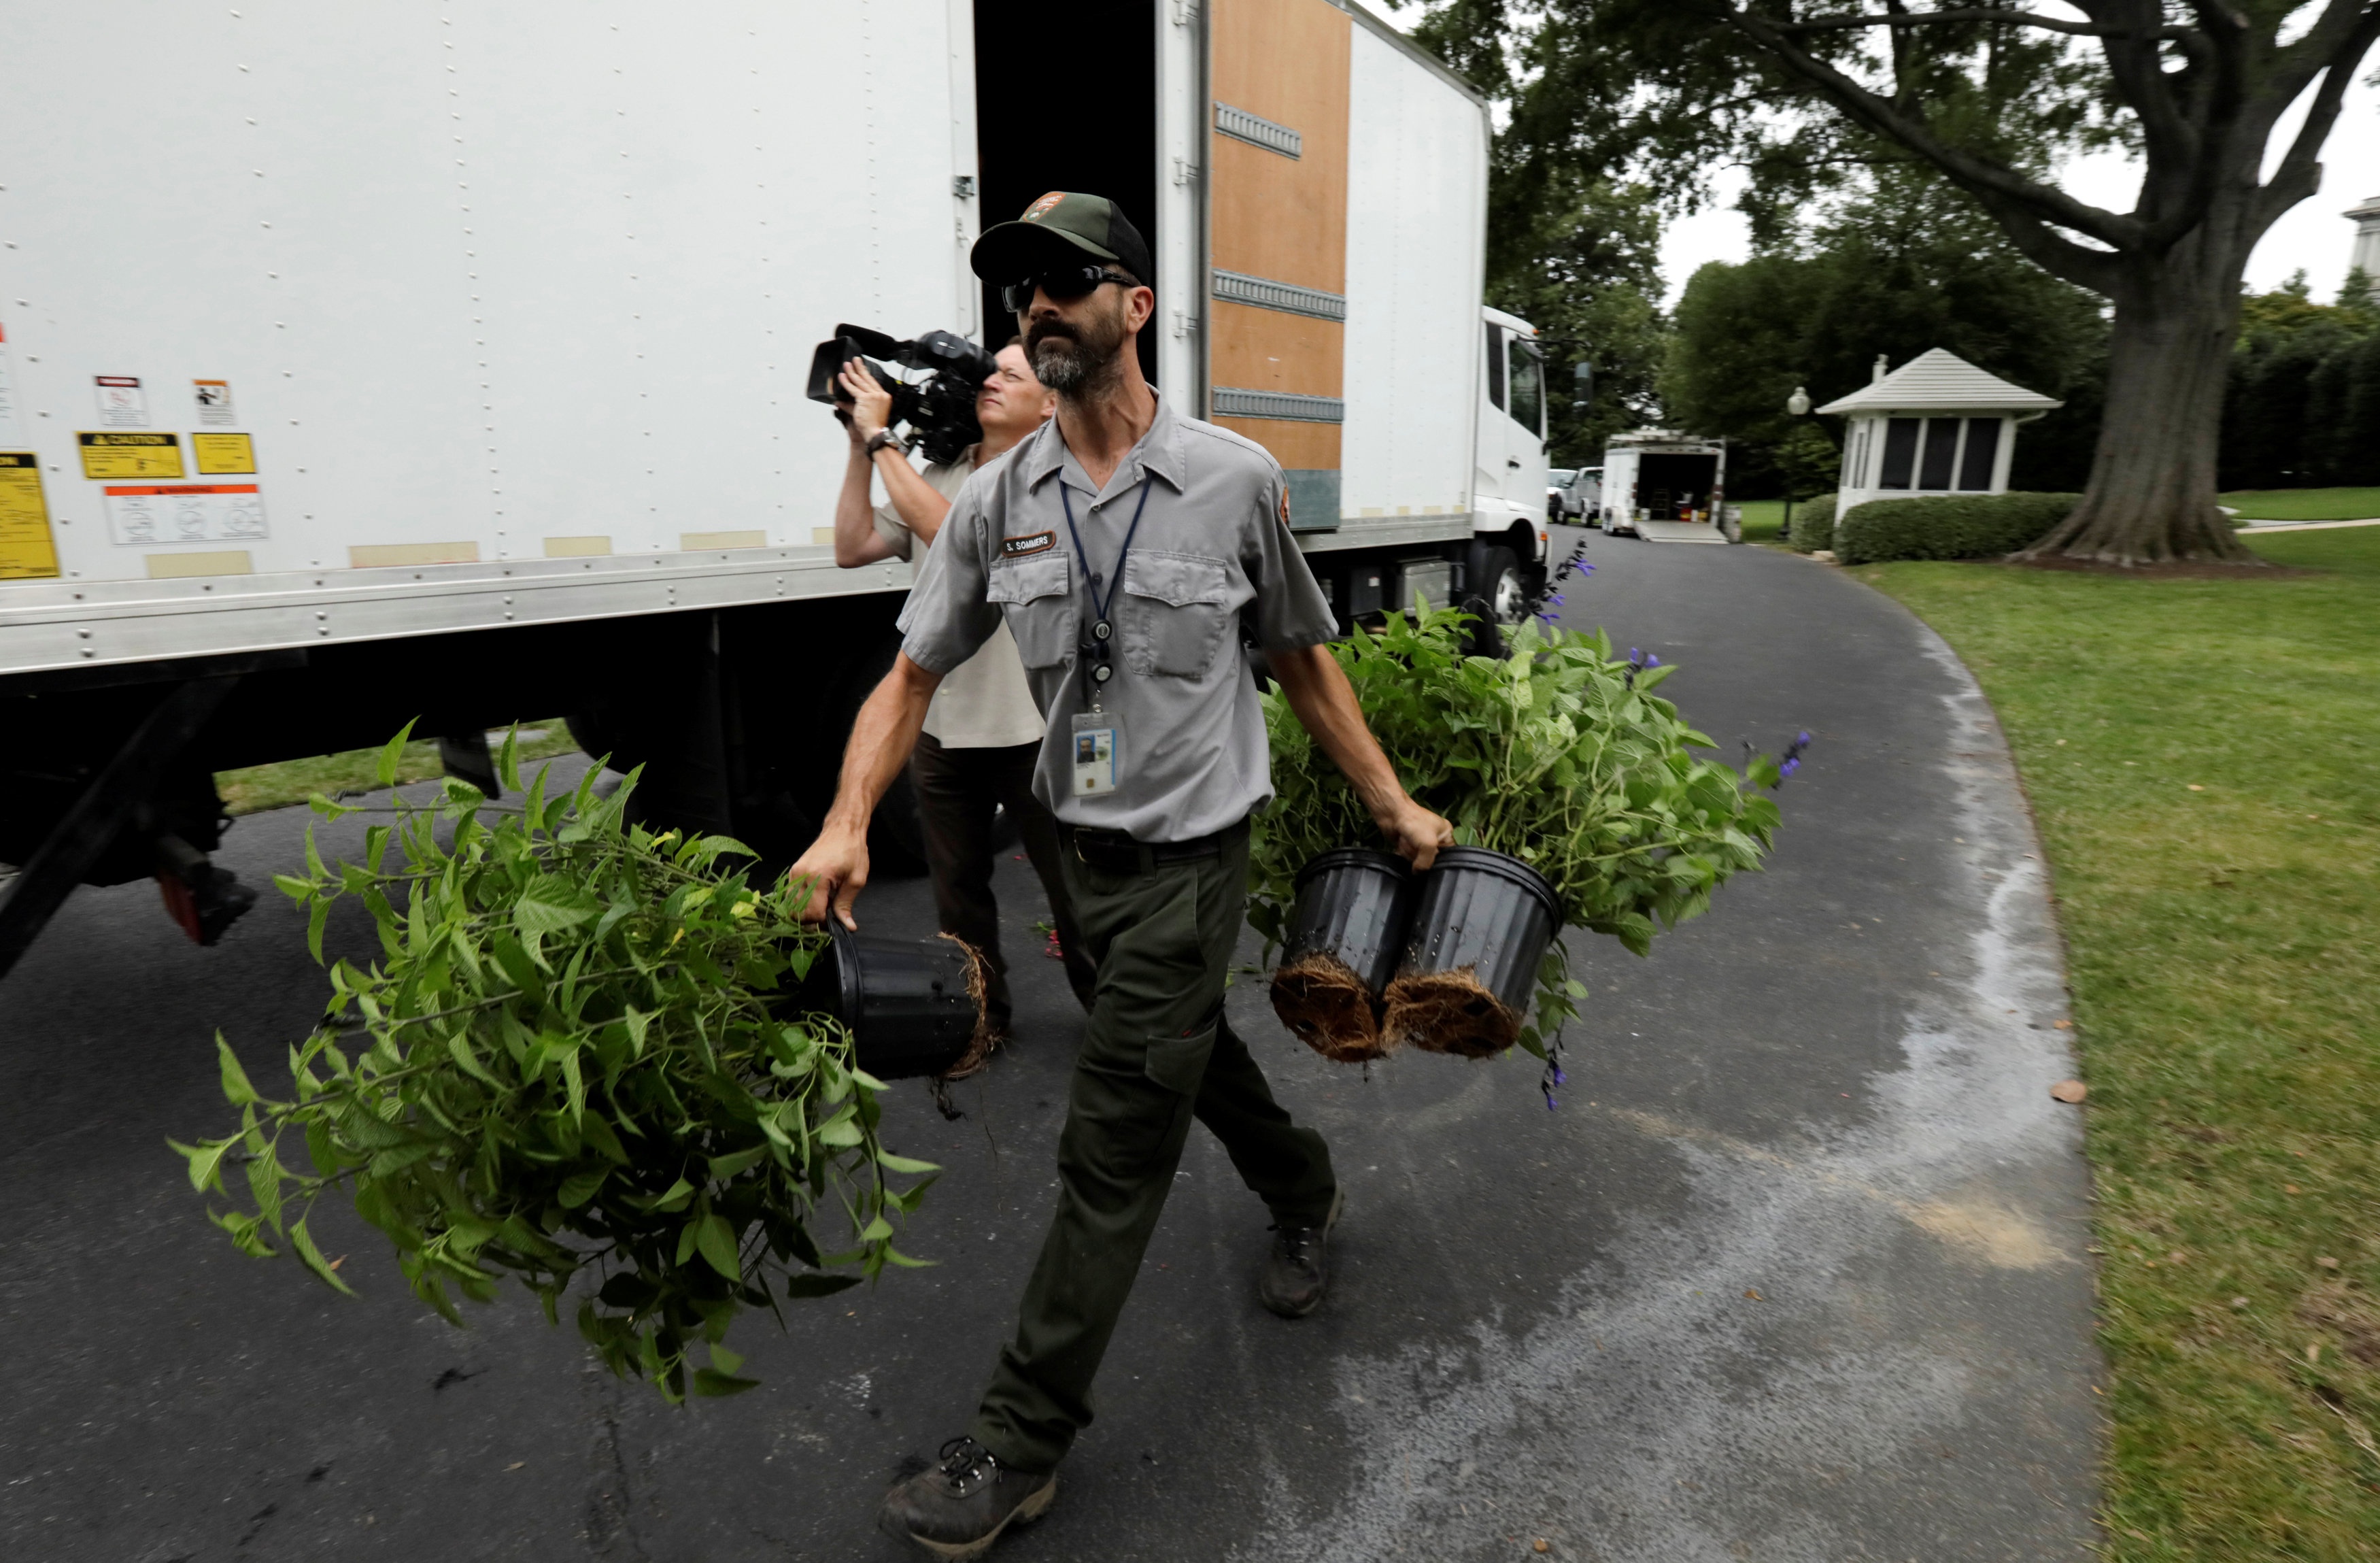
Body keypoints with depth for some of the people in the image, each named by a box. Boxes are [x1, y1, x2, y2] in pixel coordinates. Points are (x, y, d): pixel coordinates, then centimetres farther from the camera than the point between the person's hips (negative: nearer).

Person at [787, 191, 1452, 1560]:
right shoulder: (996, 503, 0)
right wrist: (849, 825, -13)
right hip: (1086, 848, 5)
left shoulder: (1236, 480, -9)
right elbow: (914, 674, 1)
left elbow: (1305, 662, 1)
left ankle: (1023, 1445, 16)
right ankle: (1306, 1194, 53)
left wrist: (1395, 805, 3)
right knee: (1193, 1050, 24)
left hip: (1191, 854, -5)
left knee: (1113, 1150, 0)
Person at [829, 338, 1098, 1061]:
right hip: (941, 724, 6)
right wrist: (860, 446, 1)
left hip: (1032, 728, -5)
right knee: (959, 890, 15)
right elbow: (853, 547, 6)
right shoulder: (936, 476, 10)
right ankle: (982, 1016, 33)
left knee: (1073, 885, 7)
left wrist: (881, 436, -17)